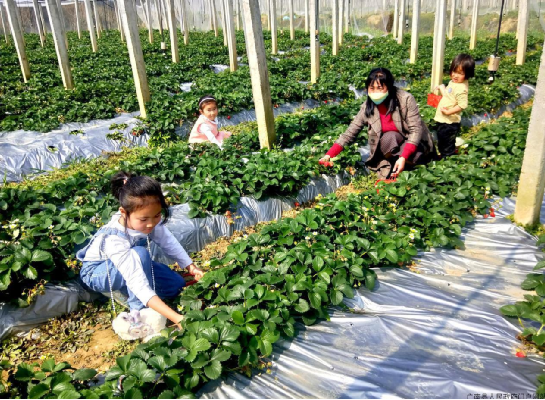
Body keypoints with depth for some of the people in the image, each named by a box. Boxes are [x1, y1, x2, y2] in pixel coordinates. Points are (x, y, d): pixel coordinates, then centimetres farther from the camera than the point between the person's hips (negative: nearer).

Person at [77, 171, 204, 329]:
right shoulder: (114, 240, -41)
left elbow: (169, 242, -7)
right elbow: (139, 285, -47)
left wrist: (191, 266, -14)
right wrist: (176, 318, -54)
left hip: (131, 262, 6)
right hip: (96, 272, -6)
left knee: (176, 285, -7)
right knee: (139, 254, -38)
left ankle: (121, 289, 4)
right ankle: (140, 312, -24)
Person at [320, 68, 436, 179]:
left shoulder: (405, 99, -20)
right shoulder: (367, 107, -11)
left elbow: (416, 130, -22)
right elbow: (350, 133, -11)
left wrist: (403, 158, -34)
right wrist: (329, 155, -22)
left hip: (414, 144, -2)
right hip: (391, 148, 2)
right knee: (389, 137, -32)